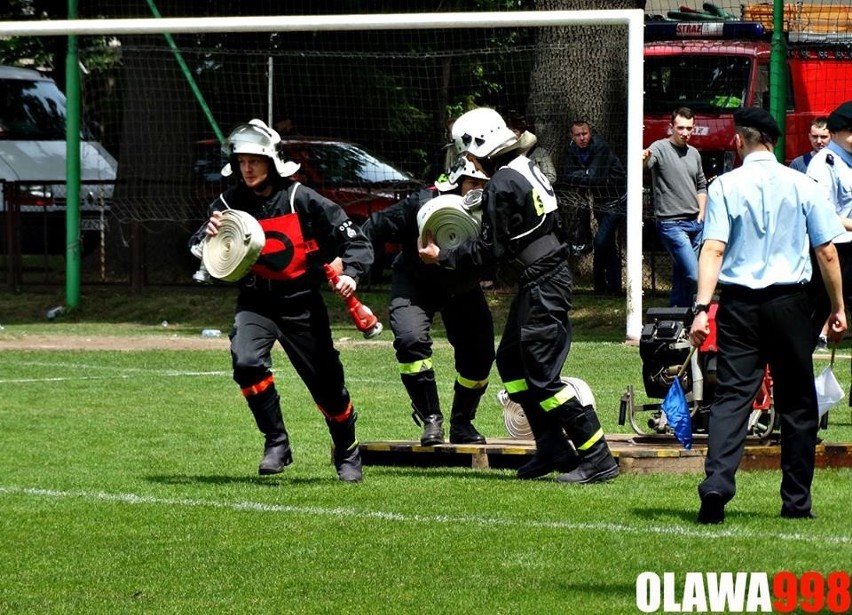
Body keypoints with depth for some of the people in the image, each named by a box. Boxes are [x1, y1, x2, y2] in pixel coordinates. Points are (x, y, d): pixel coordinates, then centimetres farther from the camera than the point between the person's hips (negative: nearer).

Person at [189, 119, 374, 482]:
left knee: (327, 382, 5)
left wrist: (351, 273, -26)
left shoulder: (302, 200, -11)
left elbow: (354, 241, -7)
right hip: (256, 302, 1)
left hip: (302, 303, -1)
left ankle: (347, 454, 31)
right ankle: (276, 443, -10)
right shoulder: (230, 204, -4)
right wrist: (209, 234, -28)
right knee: (246, 362, -26)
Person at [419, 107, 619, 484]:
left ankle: (597, 458, -8)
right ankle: (552, 448, 18)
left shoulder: (503, 185, -19)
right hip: (542, 279, 10)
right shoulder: (526, 170, 10)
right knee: (511, 361, 17)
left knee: (542, 375, -8)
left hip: (541, 286, -10)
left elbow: (489, 250, -16)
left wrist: (442, 257, -5)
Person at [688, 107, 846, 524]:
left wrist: (702, 307, -15)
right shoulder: (801, 186, 3)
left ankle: (716, 484, -22)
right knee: (796, 403, 10)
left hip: (739, 302, -1)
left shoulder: (725, 186, -2)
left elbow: (713, 250, -12)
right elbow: (827, 253, 4)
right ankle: (796, 501, 13)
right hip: (789, 300, 1)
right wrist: (837, 308, 14)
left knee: (732, 396, -3)